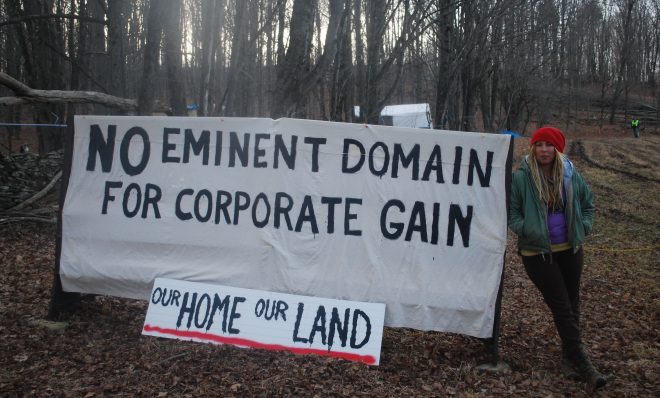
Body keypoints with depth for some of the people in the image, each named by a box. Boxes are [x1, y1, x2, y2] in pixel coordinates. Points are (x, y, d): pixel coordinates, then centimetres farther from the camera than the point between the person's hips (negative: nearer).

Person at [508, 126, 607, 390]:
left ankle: (569, 357, 32)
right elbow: (511, 213, -6)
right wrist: (527, 230, -19)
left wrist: (584, 228, 3)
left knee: (572, 303, 15)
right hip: (537, 252, -4)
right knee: (562, 307, -3)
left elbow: (588, 203, 14)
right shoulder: (521, 178, -13)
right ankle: (581, 363, 3)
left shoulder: (570, 175, -1)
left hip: (570, 249, 5)